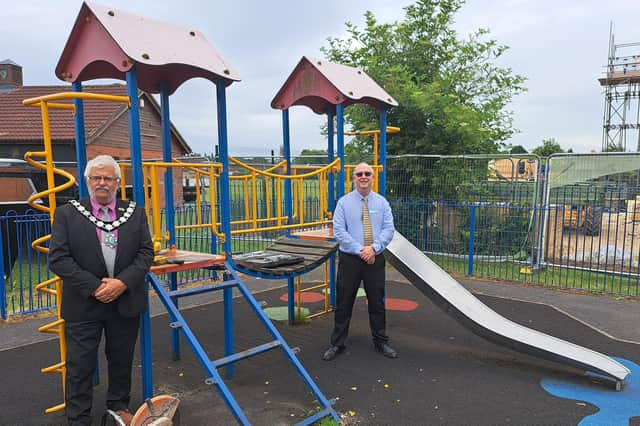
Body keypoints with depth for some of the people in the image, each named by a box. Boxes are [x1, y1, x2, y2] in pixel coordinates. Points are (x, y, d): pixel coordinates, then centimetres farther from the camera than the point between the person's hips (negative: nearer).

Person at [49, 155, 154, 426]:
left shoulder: (135, 213, 3)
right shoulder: (67, 214, -2)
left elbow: (146, 253, -1)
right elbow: (58, 258, -8)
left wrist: (122, 283, -15)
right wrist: (94, 287, -15)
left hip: (125, 302, 2)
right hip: (83, 305, -2)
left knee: (121, 361, 16)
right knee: (80, 366, 6)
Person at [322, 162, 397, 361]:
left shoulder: (382, 202, 4)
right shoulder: (344, 202, -2)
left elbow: (388, 229, -2)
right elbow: (339, 231, -9)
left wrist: (374, 248, -17)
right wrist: (359, 250, -17)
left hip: (375, 259, 2)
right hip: (349, 259, -2)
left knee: (377, 302, 12)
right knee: (344, 303, 5)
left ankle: (381, 342, 28)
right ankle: (337, 344, 18)